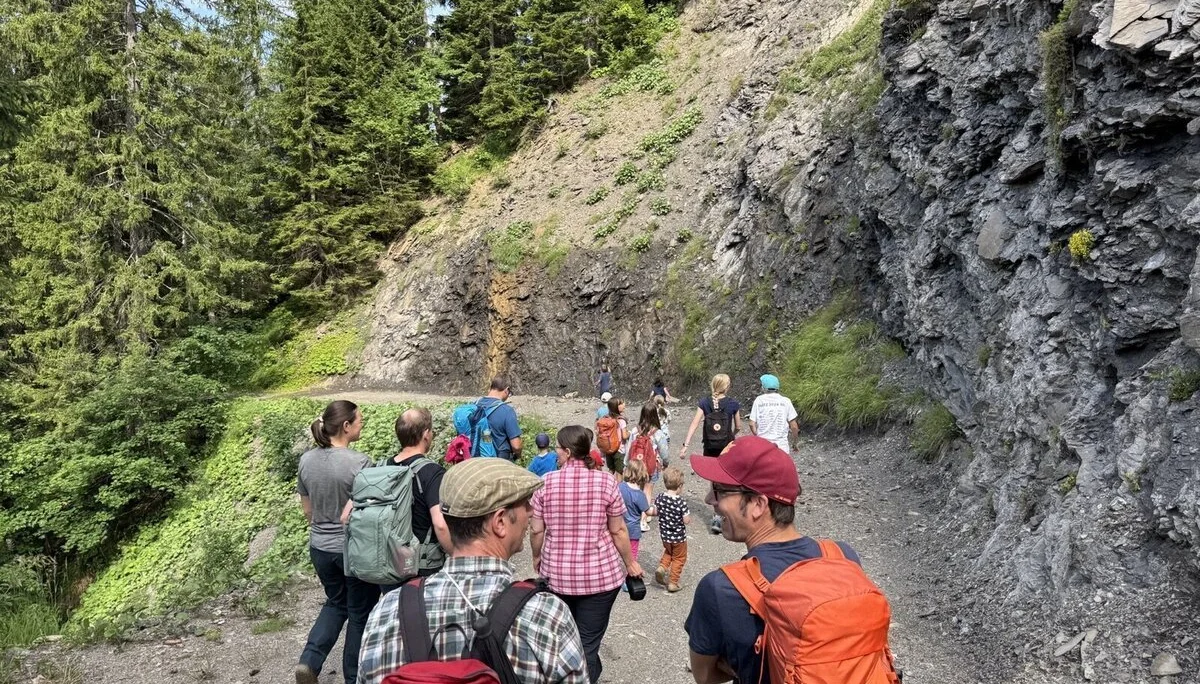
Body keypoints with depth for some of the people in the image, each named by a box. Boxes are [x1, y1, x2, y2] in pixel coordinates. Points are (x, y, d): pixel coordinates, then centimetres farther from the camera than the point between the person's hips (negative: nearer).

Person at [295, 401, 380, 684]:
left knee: (336, 602, 27)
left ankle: (309, 661, 14)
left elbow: (307, 509, 8)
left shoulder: (306, 460, -3)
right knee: (360, 612, 14)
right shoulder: (359, 462, -22)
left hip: (320, 547, 6)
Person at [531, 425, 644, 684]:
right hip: (600, 575, -2)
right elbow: (618, 531, -4)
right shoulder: (605, 482, -10)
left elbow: (536, 531, -1)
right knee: (588, 643, 9)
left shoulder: (546, 483, -7)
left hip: (556, 574, 2)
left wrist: (537, 557, 18)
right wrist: (630, 563, 11)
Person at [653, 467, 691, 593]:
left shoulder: (660, 497, -12)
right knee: (678, 558, 17)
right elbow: (686, 520, -21)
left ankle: (662, 567, 8)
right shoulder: (681, 502, -25)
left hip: (664, 534, 4)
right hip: (679, 536, -4)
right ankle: (673, 583, 21)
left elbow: (655, 512, -2)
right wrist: (689, 517, 0)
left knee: (668, 552, 31)